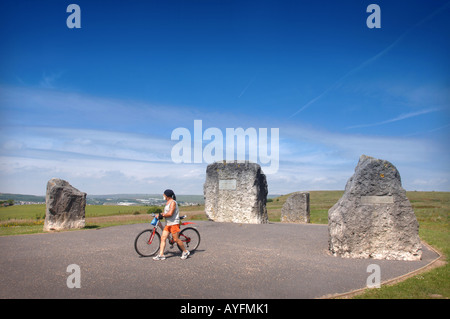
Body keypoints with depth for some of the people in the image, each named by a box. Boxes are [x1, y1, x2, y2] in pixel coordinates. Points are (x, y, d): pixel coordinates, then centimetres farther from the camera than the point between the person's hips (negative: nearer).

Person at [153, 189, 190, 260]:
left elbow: (170, 214, -22)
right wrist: (161, 214, 8)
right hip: (168, 224, 9)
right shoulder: (167, 202, 17)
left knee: (176, 239, -4)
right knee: (163, 238, 1)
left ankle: (185, 251, 13)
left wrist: (162, 215, -12)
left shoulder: (173, 202, -14)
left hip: (174, 223, -9)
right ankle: (161, 255, 1)